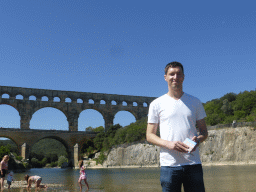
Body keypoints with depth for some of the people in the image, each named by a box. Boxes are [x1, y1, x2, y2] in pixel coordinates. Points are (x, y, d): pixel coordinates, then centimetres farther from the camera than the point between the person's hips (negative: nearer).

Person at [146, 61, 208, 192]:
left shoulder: (195, 102, 13)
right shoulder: (157, 104, 6)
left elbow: (204, 131, 17)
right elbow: (150, 135, 6)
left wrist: (198, 139, -8)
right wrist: (168, 144, -13)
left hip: (193, 163, 2)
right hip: (169, 165, -2)